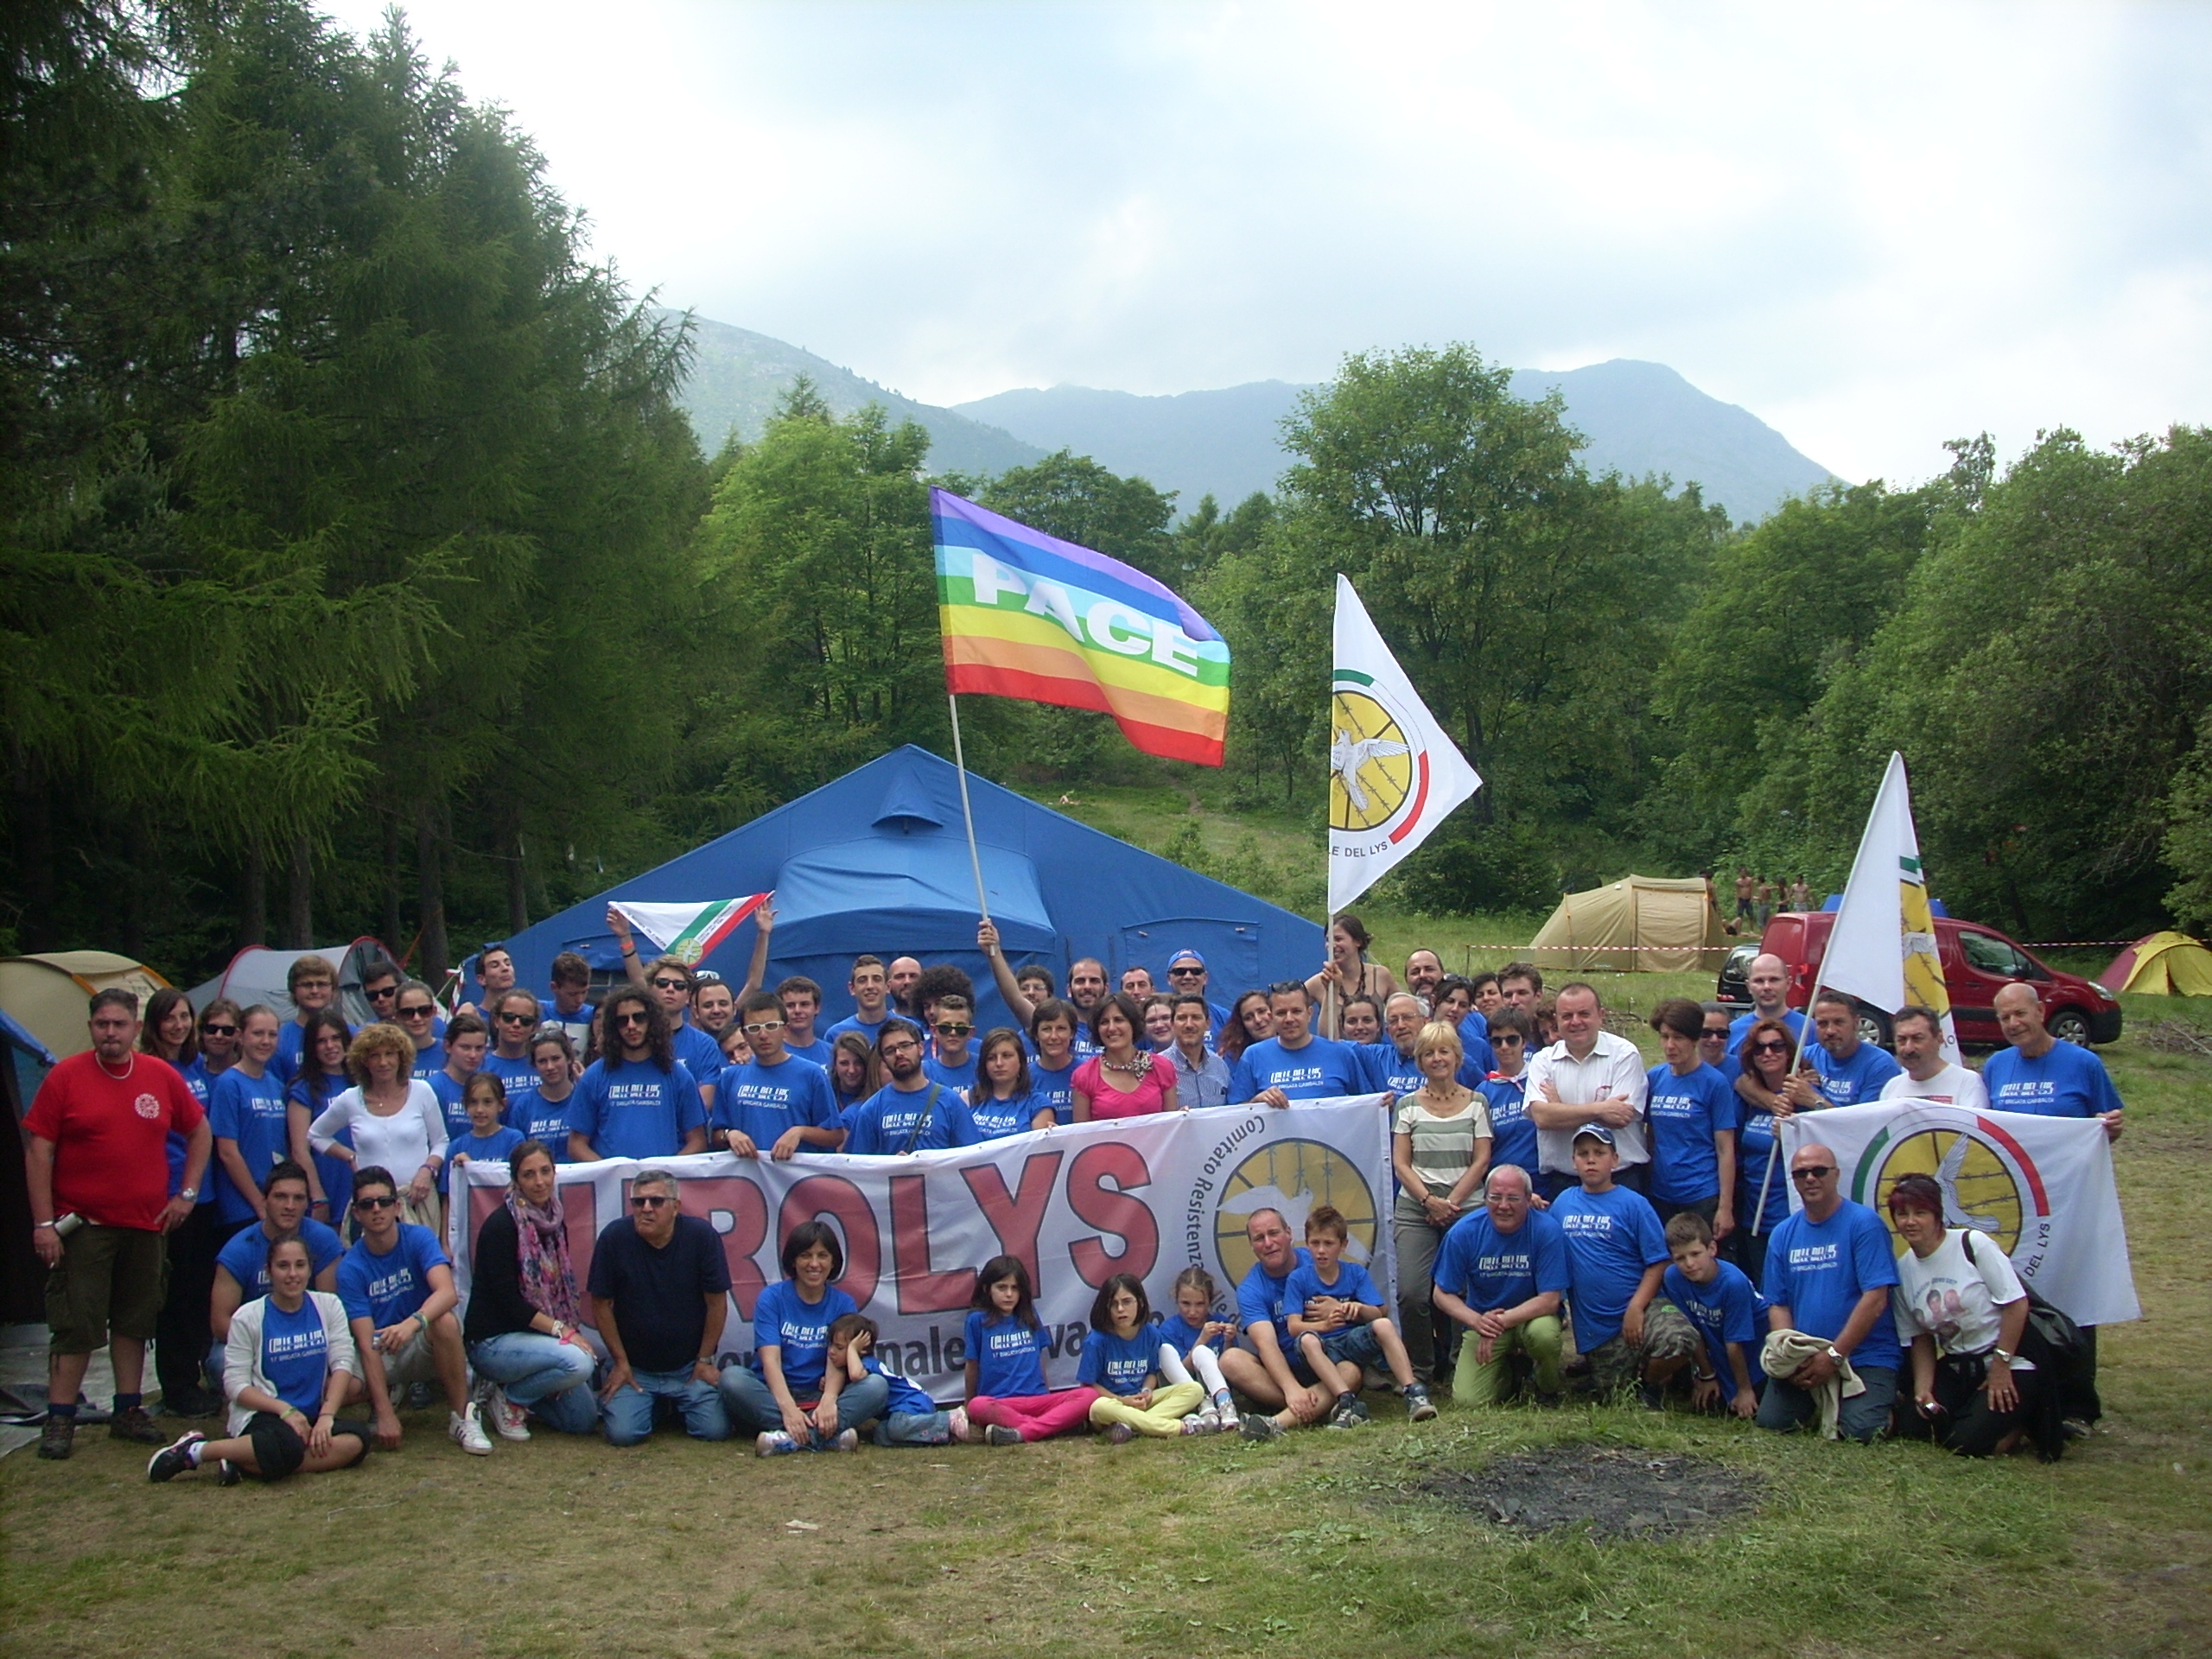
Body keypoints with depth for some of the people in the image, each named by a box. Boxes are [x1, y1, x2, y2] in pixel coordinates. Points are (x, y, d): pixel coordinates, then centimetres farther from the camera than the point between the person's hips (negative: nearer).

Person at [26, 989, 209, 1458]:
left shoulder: (163, 1076, 4)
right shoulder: (66, 1077, -5)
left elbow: (199, 1132, 16)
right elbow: (37, 1151, -6)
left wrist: (187, 1193, 8)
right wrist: (43, 1222, -10)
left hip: (146, 1225, 4)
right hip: (81, 1226, -3)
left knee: (135, 1322, 12)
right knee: (75, 1327, -2)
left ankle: (129, 1411, 21)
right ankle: (59, 1420, 6)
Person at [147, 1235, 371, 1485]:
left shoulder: (328, 1306, 7)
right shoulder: (248, 1318, -2)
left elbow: (342, 1362, -1)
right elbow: (236, 1384, -5)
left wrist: (326, 1415, -15)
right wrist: (284, 1410, -19)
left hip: (310, 1417, 4)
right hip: (259, 1415, -4)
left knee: (357, 1440, -28)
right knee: (287, 1447, -40)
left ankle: (247, 1463, -22)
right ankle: (195, 1451, -16)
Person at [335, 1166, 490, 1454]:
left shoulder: (419, 1238, -10)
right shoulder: (351, 1267, -11)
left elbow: (447, 1292, -28)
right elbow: (366, 1343, -17)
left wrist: (413, 1323, -49)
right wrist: (385, 1413, -26)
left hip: (423, 1348, -1)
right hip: (380, 1356, 1)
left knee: (445, 1320, -33)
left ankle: (461, 1416, -18)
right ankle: (391, 1392, 8)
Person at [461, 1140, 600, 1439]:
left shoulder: (554, 1220, 6)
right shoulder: (500, 1225, -17)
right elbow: (507, 1300, -21)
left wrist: (571, 1329, -6)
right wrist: (562, 1330, -24)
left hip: (536, 1334, 7)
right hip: (493, 1340, -7)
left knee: (584, 1420, 1)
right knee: (578, 1361, -31)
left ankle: (516, 1386, 19)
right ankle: (506, 1396, -6)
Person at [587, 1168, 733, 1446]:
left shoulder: (702, 1235, -13)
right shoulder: (614, 1237, -13)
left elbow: (717, 1302, -6)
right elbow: (601, 1305, -5)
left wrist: (705, 1360, -3)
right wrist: (620, 1362, -4)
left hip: (689, 1367, 0)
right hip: (634, 1367, 0)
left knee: (715, 1430, -14)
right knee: (622, 1433, -18)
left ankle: (679, 1403, 21)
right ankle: (653, 1406, 18)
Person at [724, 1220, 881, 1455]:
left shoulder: (843, 1304, 5)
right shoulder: (772, 1298, -1)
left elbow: (837, 1362, -8)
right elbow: (770, 1360, -13)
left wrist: (828, 1401, -31)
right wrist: (788, 1408, -32)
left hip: (819, 1396, 1)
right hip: (773, 1396, -1)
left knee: (877, 1385, -24)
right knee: (732, 1377, -31)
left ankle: (790, 1437, -41)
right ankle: (826, 1435, -41)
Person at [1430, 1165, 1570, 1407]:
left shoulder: (1547, 1229, -18)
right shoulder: (1463, 1232, -13)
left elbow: (1550, 1300, -19)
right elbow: (1442, 1294, -7)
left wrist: (1500, 1322, -30)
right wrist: (1476, 1321, -26)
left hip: (1532, 1316, -2)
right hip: (1481, 1321, 2)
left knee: (1544, 1332, -37)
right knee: (1469, 1400, -15)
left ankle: (1550, 1387, -1)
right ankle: (1508, 1372, 21)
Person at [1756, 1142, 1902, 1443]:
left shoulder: (1864, 1223, -7)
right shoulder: (1783, 1235, 9)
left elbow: (1875, 1299, -14)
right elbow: (1778, 1305, 8)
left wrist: (1834, 1355, -16)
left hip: (1864, 1357, -4)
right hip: (1801, 1359, 4)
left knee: (1861, 1429, -23)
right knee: (1770, 1421, -14)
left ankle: (1885, 1398, 12)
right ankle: (1818, 1402, 19)